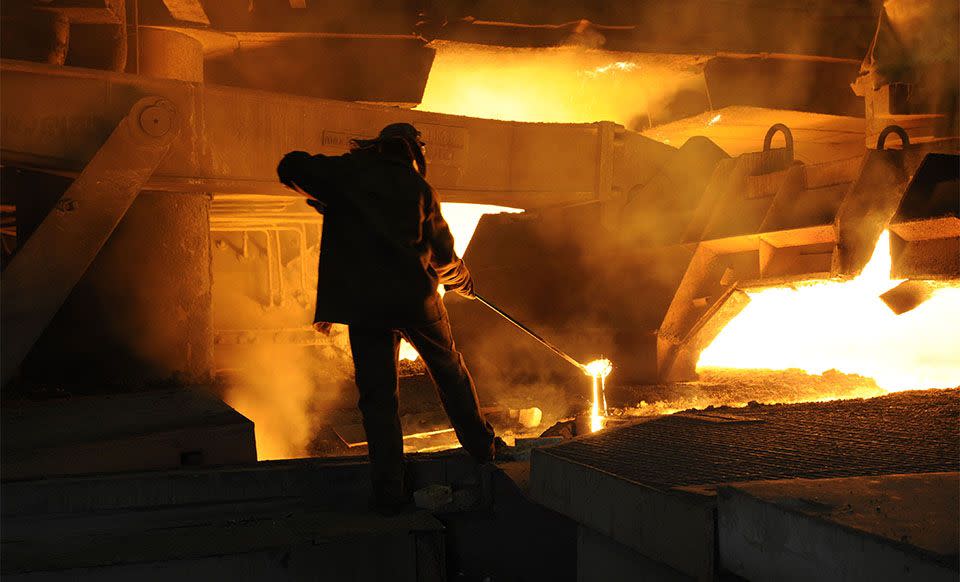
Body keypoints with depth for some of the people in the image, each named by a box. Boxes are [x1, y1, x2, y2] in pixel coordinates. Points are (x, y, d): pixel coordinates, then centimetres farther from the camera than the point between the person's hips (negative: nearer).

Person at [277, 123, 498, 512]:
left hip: (363, 302, 0)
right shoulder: (418, 186, 10)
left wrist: (325, 196, 25)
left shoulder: (346, 171, 7)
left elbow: (290, 168, 9)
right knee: (449, 370, 22)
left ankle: (389, 489, 1)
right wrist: (462, 281, 34)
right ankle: (481, 446, 32)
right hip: (415, 296, 1)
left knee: (378, 395, 4)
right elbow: (443, 254, 14)